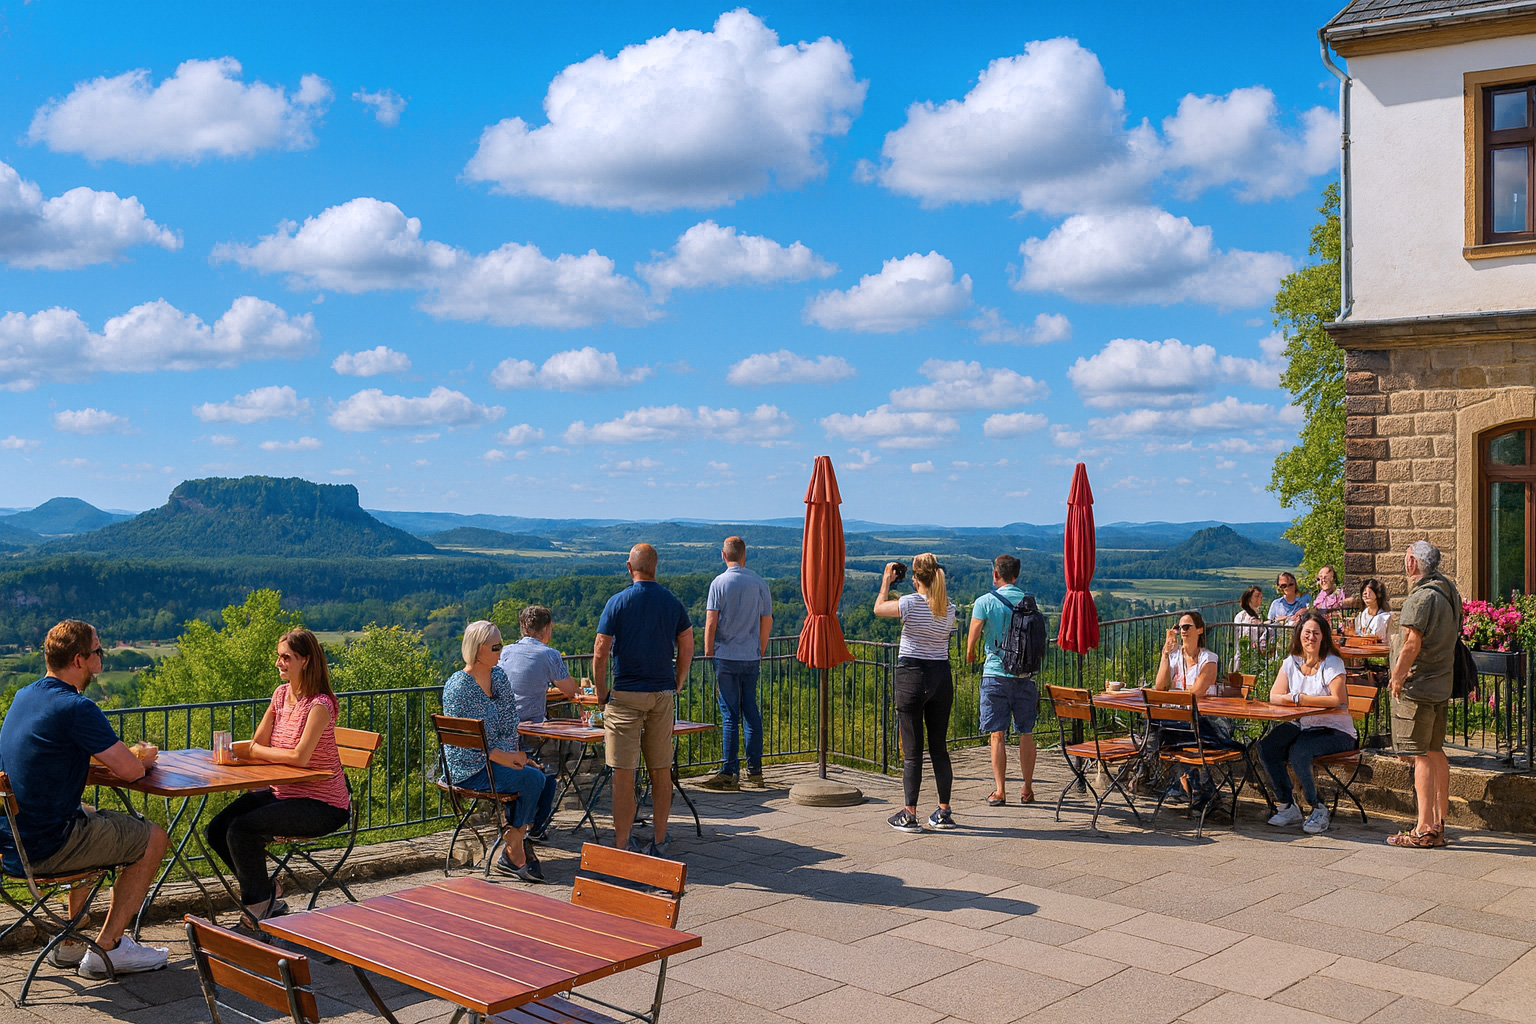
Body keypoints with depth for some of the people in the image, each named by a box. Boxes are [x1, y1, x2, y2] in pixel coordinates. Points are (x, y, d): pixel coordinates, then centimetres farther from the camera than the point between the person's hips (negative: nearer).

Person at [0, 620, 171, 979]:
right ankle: (105, 949, 9)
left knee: (95, 818, 35)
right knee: (152, 838, 6)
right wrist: (143, 761, 5)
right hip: (44, 848, -9)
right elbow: (129, 771, -20)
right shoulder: (76, 708, -20)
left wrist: (123, 756, 14)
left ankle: (71, 942, 34)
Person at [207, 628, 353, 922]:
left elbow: (299, 756, -25)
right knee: (217, 830, -2)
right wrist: (233, 749, -15)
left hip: (321, 804, -9)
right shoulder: (282, 693, 7)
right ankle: (266, 898, 13)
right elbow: (257, 743, 7)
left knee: (241, 829, -22)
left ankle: (260, 906, -1)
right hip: (282, 792, 9)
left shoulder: (319, 704, -18)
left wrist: (253, 750, -13)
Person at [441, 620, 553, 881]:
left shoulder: (499, 675, 7)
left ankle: (516, 836, 3)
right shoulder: (457, 687, -15)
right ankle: (513, 853, -7)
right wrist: (503, 757, -21)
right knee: (531, 779, -22)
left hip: (501, 758, 7)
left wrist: (516, 754, -3)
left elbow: (510, 723, 13)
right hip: (468, 769, -7)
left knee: (547, 776, -13)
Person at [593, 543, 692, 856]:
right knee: (661, 771, 10)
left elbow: (600, 652, -9)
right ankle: (660, 842, 16)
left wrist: (601, 693, 0)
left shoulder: (618, 602, -6)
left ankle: (622, 844, 1)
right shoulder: (673, 603, 4)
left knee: (624, 773, -1)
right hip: (663, 695, 3)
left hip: (626, 693, -3)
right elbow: (687, 648, 6)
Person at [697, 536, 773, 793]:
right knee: (751, 713, 10)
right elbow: (767, 621, 7)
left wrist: (708, 651, 1)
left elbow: (711, 623, -9)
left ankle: (729, 774, -1)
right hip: (751, 657, 3)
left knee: (729, 715, -2)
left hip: (726, 656, -3)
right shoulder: (760, 583, 3)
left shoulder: (719, 583, -7)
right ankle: (755, 771, 13)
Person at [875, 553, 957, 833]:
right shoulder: (949, 607, 1)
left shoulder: (911, 603, -13)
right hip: (941, 676, 5)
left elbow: (879, 608, 3)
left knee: (912, 750, 0)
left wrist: (886, 580, 19)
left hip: (912, 676, -5)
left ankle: (909, 815, 2)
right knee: (939, 747, 12)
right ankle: (943, 813, 17)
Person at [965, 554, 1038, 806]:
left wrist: (970, 655, 17)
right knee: (1026, 734, 11)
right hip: (1026, 674, 3)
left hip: (996, 674, -3)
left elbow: (972, 639, -3)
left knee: (998, 735, 2)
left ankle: (999, 791, 0)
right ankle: (1027, 790, 17)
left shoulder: (985, 602, -6)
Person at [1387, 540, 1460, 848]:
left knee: (1419, 756, -6)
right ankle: (1440, 821, 22)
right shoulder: (1449, 591, 12)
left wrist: (1398, 676, -11)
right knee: (1435, 752, 15)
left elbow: (1412, 643, -21)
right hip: (1442, 684, 10)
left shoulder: (1421, 597, -18)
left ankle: (1425, 830, -5)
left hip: (1417, 685, -10)